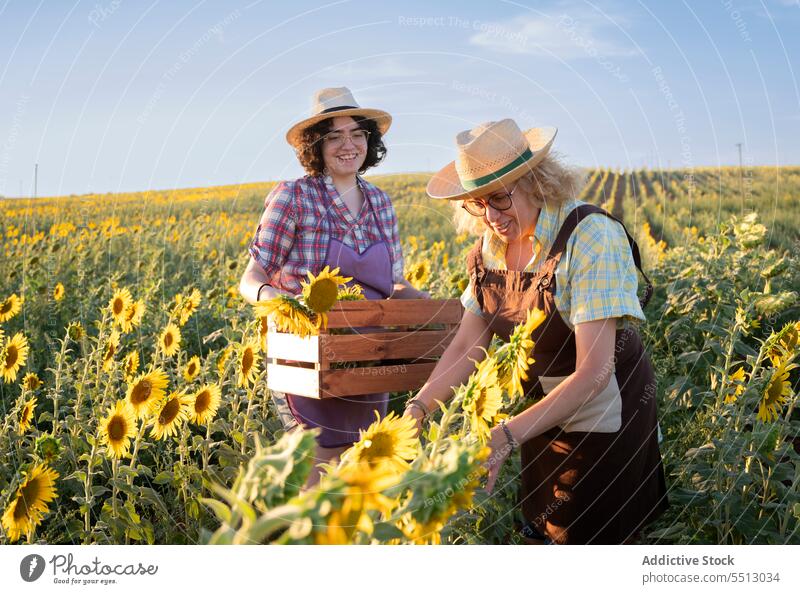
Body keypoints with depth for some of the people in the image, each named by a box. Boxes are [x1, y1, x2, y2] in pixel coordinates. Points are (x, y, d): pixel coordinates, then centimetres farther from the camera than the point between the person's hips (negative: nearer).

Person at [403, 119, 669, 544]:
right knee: (539, 538, 18)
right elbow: (467, 344, -4)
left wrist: (505, 437, -40)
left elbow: (593, 373, -32)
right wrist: (418, 406, -21)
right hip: (543, 413, 6)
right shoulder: (490, 247, -5)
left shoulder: (590, 235, -27)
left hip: (603, 416, -6)